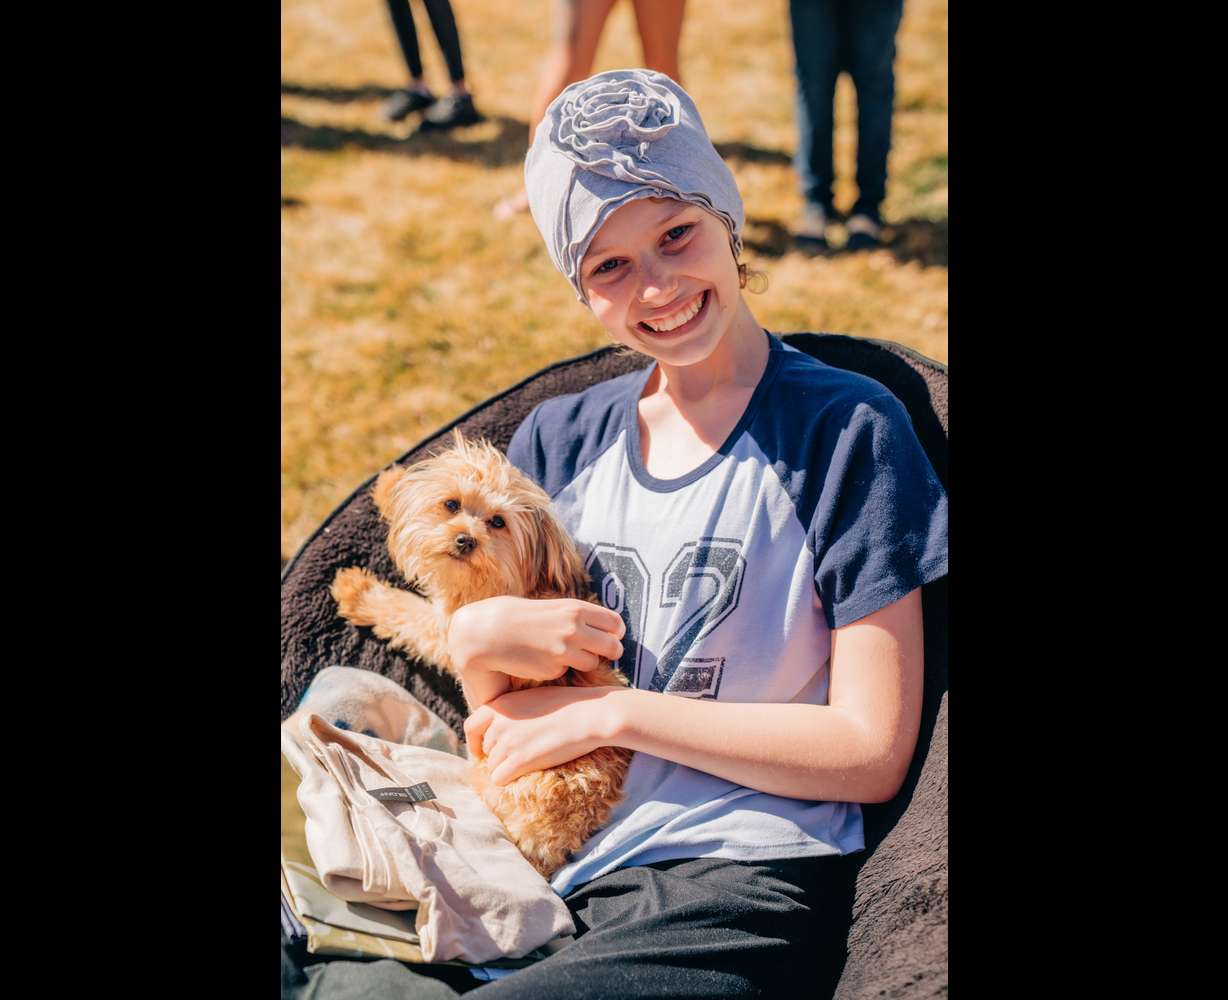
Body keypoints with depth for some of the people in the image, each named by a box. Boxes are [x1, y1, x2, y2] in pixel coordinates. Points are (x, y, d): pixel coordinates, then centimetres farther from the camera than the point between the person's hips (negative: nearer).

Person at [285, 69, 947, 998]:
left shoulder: (845, 429, -2)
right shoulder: (557, 441, 13)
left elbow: (872, 754, -6)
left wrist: (616, 711, -7)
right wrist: (476, 640, -5)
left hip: (726, 887, -5)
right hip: (549, 878, 5)